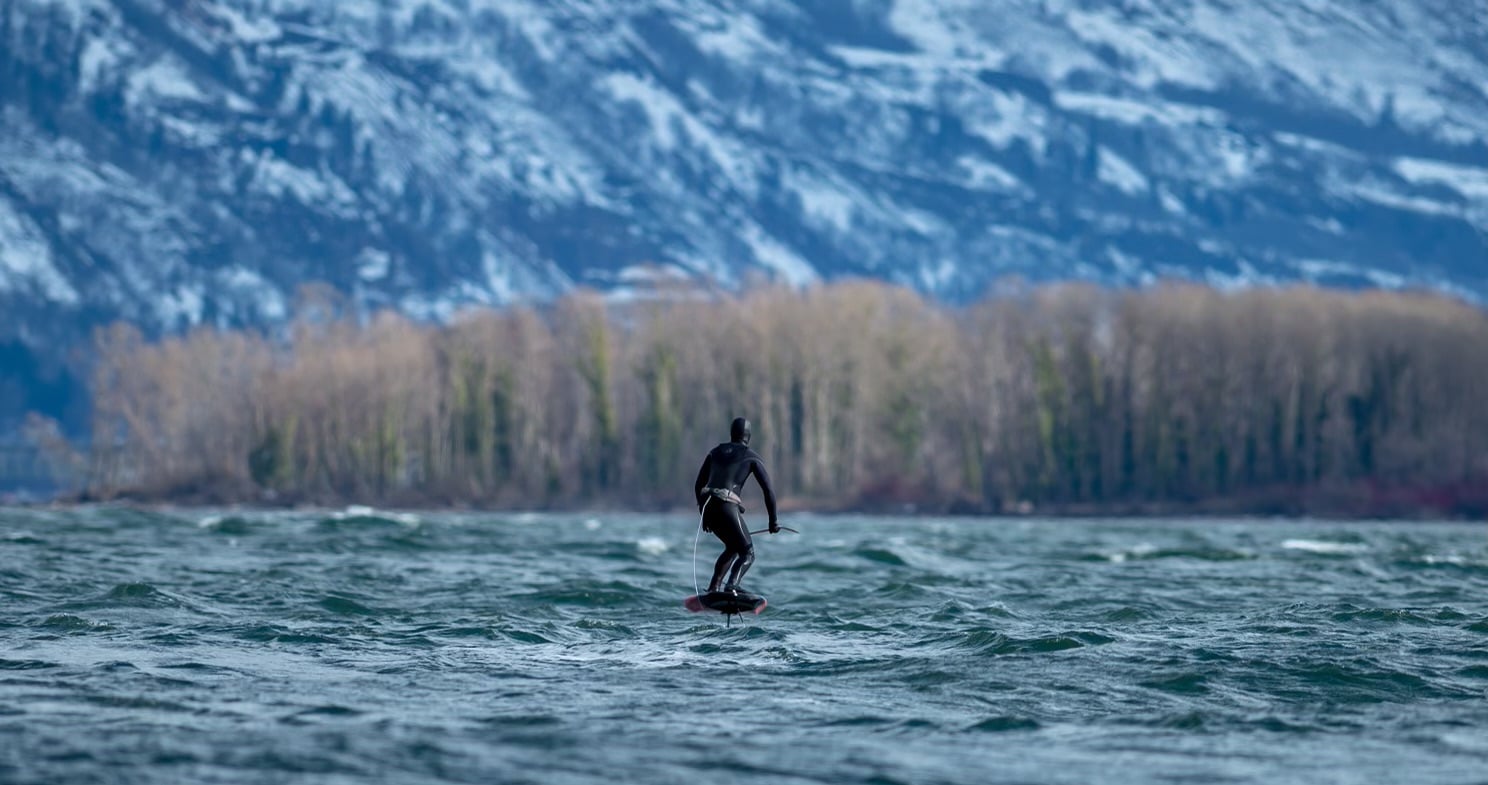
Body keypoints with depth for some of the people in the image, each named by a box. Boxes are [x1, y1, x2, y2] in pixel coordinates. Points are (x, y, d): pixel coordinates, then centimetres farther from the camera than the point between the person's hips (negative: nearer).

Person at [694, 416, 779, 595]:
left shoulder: (715, 453, 22)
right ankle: (732, 586, -27)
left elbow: (698, 486, 24)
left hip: (708, 507, 6)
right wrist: (773, 521, 13)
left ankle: (713, 587, 15)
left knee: (733, 547, 27)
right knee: (748, 554, 1)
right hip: (728, 507, -6)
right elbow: (768, 490, 5)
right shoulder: (752, 458, 10)